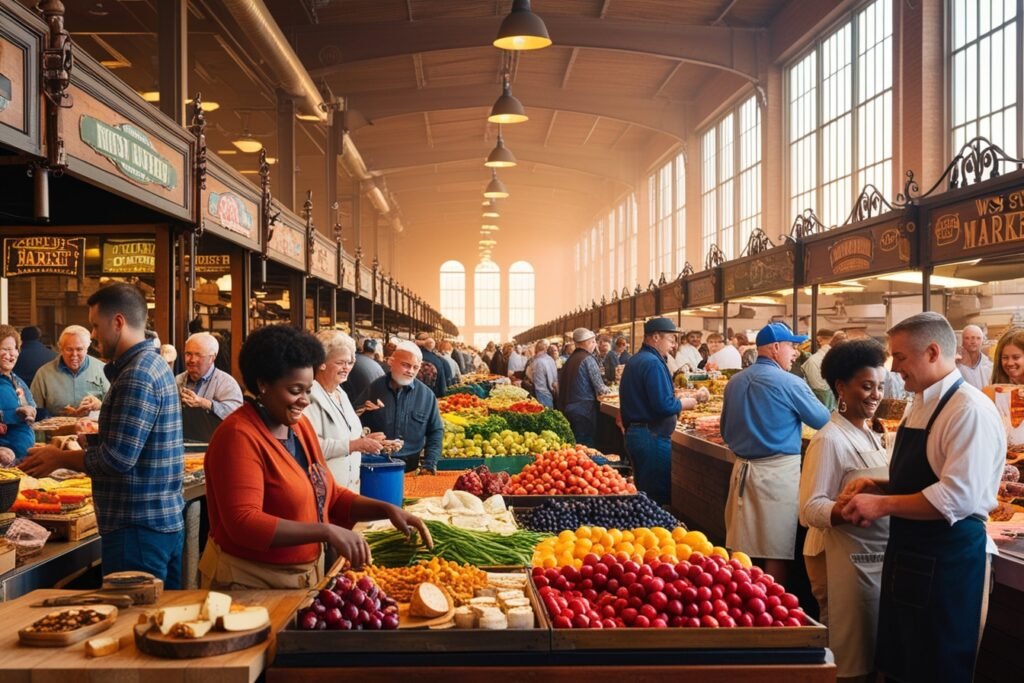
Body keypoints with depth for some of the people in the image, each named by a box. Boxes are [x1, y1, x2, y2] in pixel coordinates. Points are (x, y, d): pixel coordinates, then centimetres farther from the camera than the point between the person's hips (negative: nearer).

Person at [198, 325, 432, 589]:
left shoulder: (300, 425, 5)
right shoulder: (239, 436, -20)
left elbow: (330, 496, 8)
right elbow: (243, 523, -28)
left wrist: (386, 509, -7)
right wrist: (326, 531, -33)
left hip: (306, 574, 8)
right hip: (251, 585, -8)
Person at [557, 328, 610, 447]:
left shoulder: (570, 359, 11)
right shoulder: (588, 359, -12)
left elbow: (562, 383, 16)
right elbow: (600, 389, -14)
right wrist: (605, 390, 7)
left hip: (569, 407, 8)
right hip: (584, 409, -8)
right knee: (586, 446, -3)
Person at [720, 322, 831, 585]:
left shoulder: (735, 382, 7)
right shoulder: (790, 383, -12)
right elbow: (824, 421, -1)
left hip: (742, 469, 6)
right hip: (778, 472, -6)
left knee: (742, 547, 13)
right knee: (778, 551, 2)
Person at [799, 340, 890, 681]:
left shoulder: (870, 434, 10)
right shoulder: (830, 440, -16)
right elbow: (811, 509, -21)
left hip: (877, 556, 8)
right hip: (844, 560, -8)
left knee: (875, 652, 18)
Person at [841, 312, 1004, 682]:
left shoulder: (970, 411, -19)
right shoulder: (921, 405, 9)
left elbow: (958, 497, -27)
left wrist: (883, 504, -21)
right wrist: (878, 485, 2)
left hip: (948, 564, -9)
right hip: (907, 555, 9)